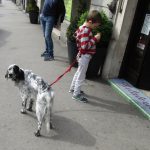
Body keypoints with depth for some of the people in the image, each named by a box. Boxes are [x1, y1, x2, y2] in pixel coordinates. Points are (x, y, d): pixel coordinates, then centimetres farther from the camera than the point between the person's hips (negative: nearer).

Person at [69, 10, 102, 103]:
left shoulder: (83, 27, 6)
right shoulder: (86, 30, -25)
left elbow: (76, 34, 22)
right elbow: (85, 46, -30)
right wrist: (95, 39, -23)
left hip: (83, 55, 10)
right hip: (85, 56, -10)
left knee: (79, 73, 23)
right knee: (81, 76, 2)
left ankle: (73, 89, 38)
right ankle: (76, 94, 15)